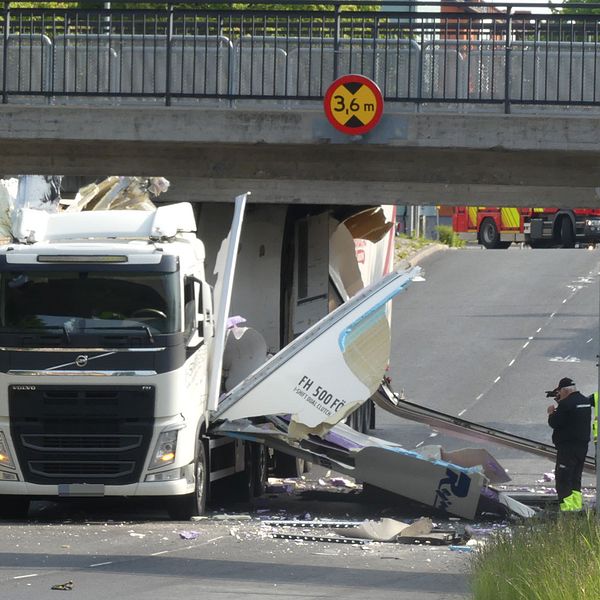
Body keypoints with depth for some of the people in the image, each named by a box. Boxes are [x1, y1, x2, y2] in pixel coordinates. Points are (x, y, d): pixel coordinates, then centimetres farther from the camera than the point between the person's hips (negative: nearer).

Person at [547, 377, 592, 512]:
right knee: (575, 479, 17)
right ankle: (577, 507, 18)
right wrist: (561, 402, 16)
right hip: (583, 445, 9)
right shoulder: (586, 401, 10)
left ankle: (567, 508, -11)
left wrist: (551, 413, 5)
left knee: (562, 480, -6)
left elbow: (554, 423, -15)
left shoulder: (566, 404, -17)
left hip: (567, 447, -9)